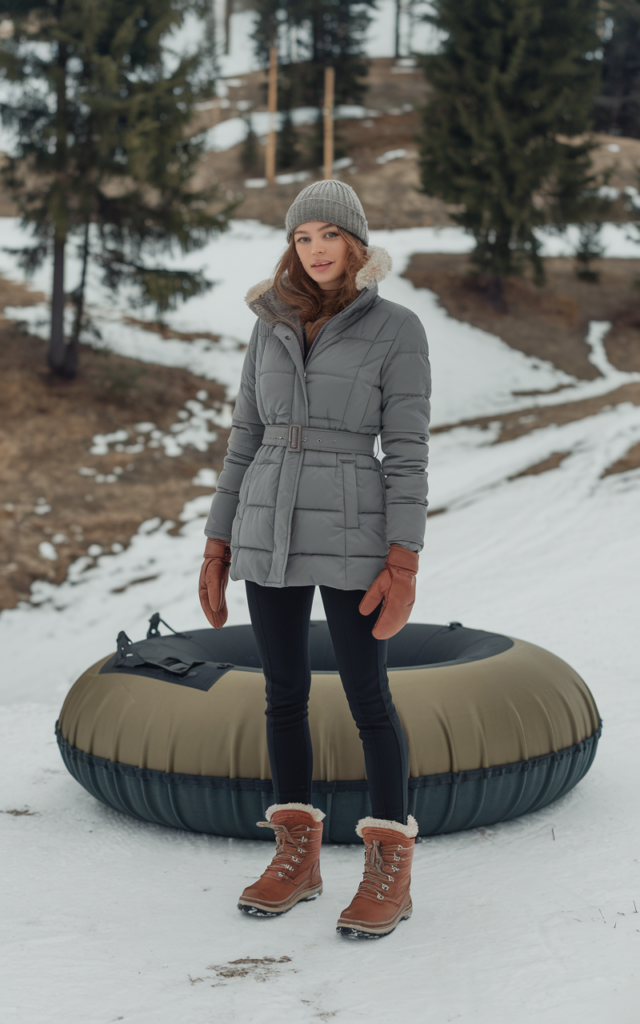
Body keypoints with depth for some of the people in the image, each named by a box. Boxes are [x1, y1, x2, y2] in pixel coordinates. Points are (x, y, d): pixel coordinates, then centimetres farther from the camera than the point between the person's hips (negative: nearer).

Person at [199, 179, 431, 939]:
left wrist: (404, 566, -15)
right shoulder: (271, 329, 9)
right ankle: (298, 858, 21)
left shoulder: (398, 329, -4)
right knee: (283, 693, 9)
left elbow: (408, 450, -9)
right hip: (270, 529, 5)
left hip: (350, 534, -4)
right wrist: (218, 548, 9)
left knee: (367, 697, -3)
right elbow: (246, 441, 11)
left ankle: (390, 873, 9)